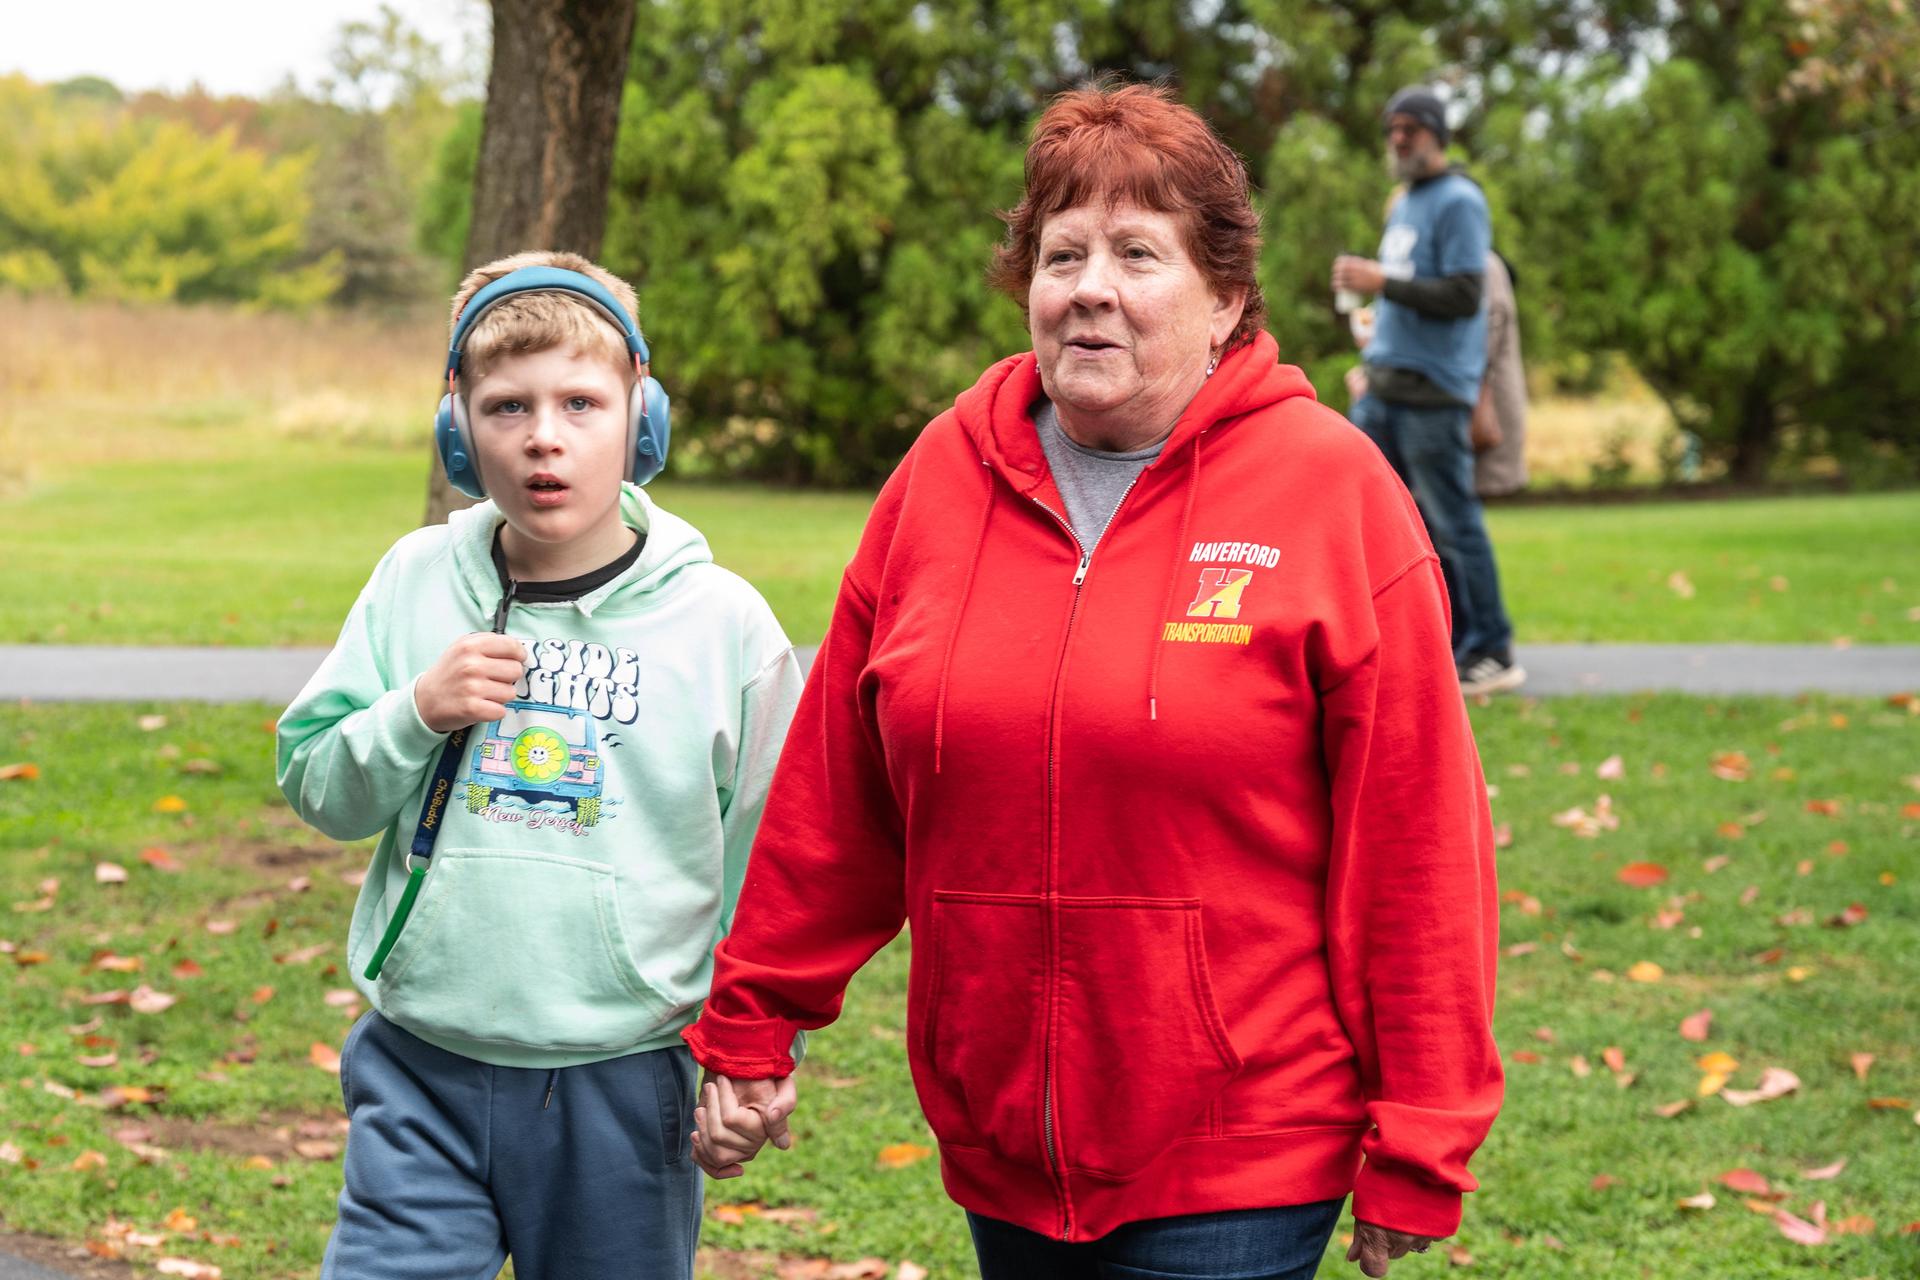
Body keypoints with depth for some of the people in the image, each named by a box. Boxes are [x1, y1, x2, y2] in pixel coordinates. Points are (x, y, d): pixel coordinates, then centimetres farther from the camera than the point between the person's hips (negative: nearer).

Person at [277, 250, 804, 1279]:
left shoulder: (723, 622, -6)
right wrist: (416, 713, -13)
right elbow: (315, 787, 6)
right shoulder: (418, 581, 1)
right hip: (420, 1074, 2)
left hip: (622, 1090, -1)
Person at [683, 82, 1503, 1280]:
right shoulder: (946, 475, 4)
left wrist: (1417, 1152, -7)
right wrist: (750, 1028, 11)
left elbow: (1419, 841, -7)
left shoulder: (1334, 488, -7)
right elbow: (831, 798, 10)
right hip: (998, 1139, 4)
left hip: (1240, 1159, -4)